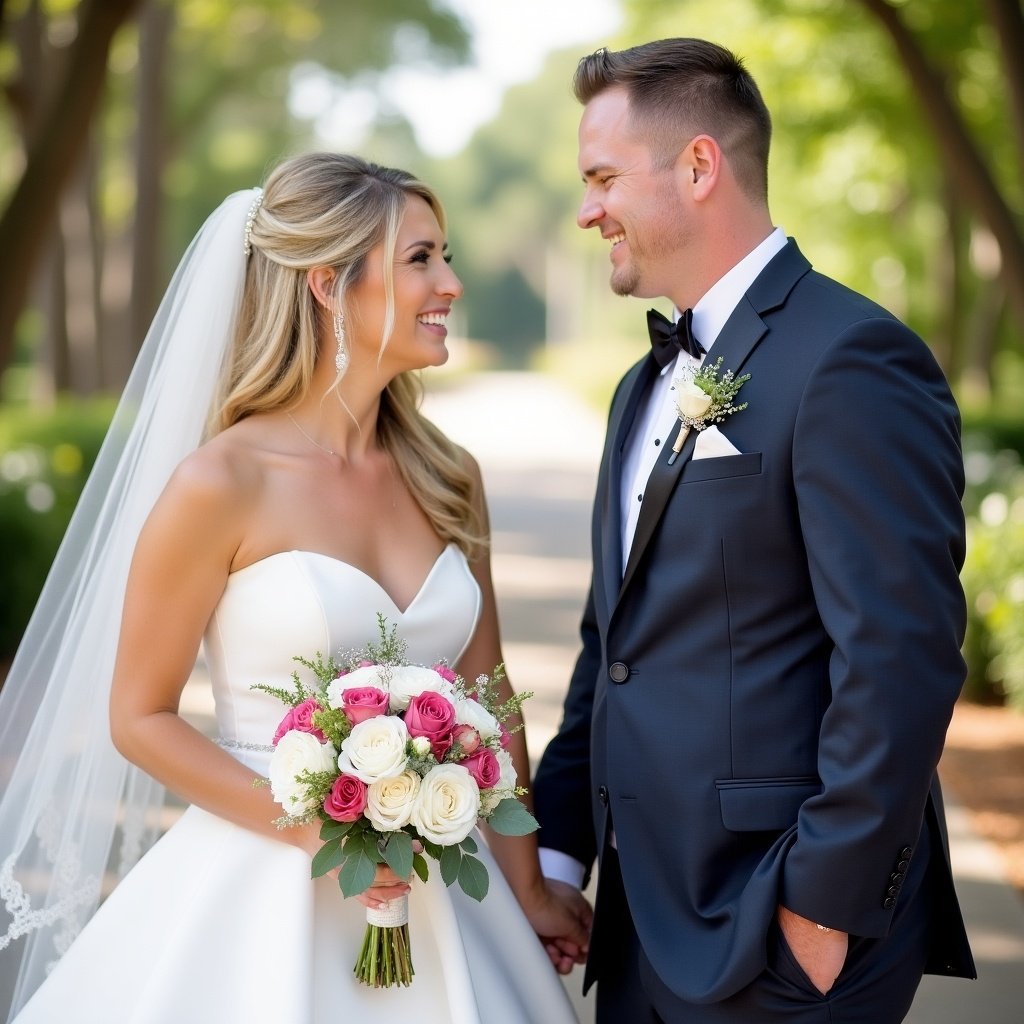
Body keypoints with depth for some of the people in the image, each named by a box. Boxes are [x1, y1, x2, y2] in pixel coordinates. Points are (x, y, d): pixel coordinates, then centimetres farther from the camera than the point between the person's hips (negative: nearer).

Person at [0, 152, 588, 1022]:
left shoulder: (446, 480, 3)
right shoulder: (222, 484, -12)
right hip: (266, 892, -5)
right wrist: (316, 830, -15)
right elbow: (140, 717, -7)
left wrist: (529, 892, 7)